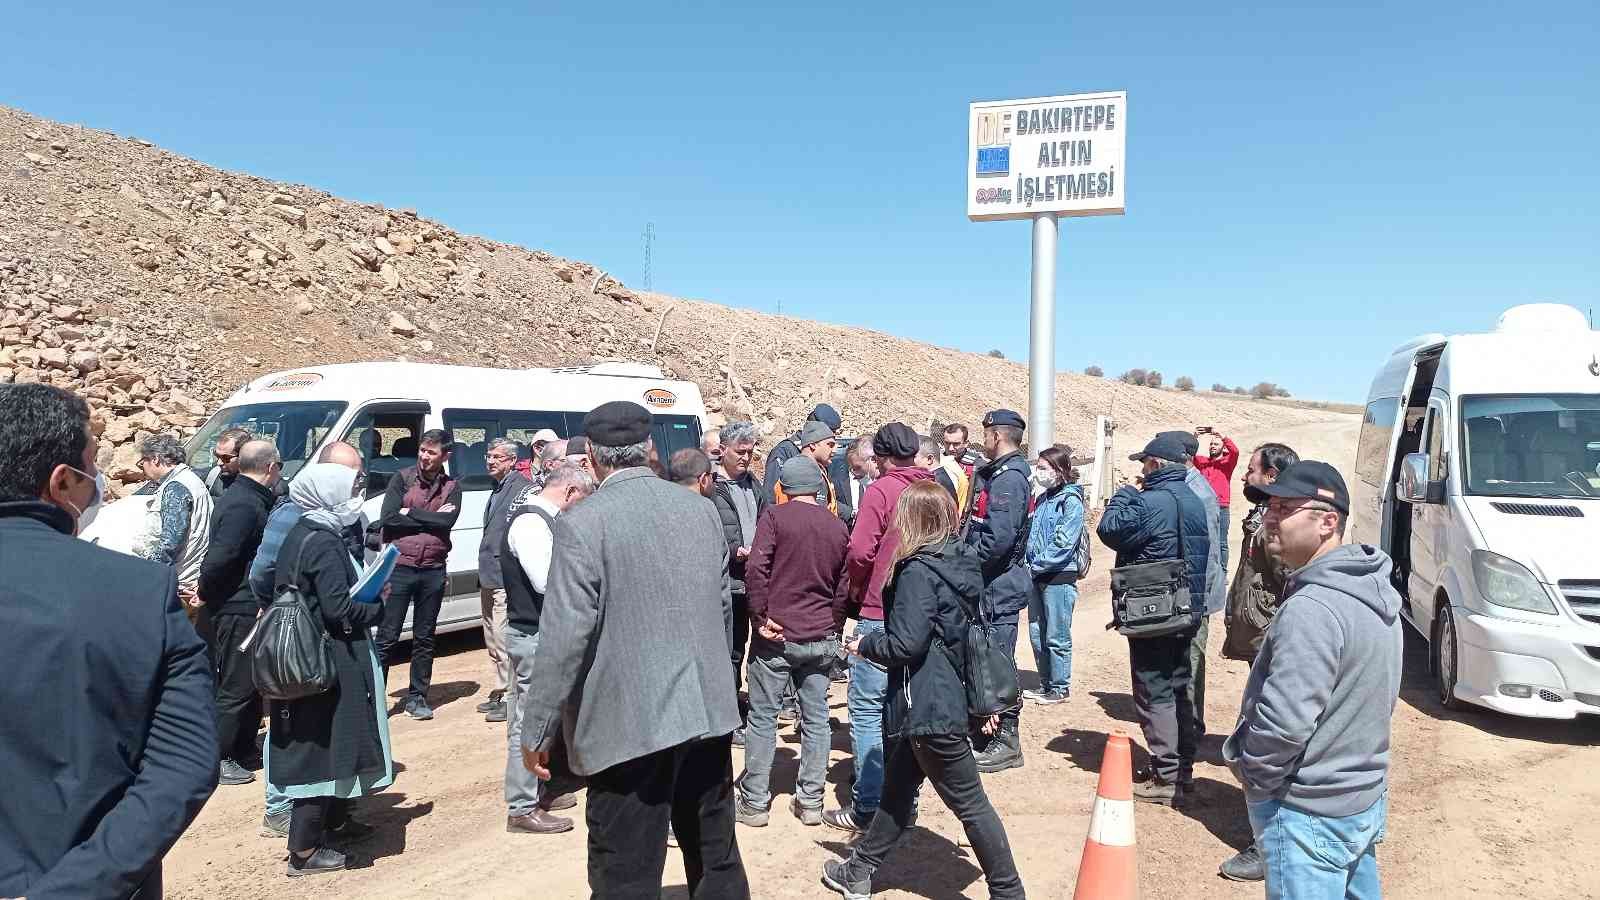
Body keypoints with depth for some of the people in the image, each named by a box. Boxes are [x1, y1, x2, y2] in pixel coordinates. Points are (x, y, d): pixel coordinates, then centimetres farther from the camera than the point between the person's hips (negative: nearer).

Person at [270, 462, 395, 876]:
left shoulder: (300, 535, 9)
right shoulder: (324, 544, -20)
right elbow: (339, 609, -25)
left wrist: (367, 596, 11)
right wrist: (378, 606, -7)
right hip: (331, 660, -10)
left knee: (317, 742, 20)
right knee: (324, 743, -2)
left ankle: (335, 822, 35)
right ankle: (304, 850, 6)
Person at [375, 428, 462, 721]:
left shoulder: (452, 487, 7)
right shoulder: (402, 479, 1)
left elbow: (448, 521, -10)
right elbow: (388, 518, -12)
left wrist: (411, 512, -10)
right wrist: (430, 518, -11)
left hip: (433, 571, 2)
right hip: (400, 567, -2)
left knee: (424, 638, 11)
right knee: (387, 637, 1)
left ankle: (417, 696, 21)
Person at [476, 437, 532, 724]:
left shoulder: (522, 488, -14)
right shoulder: (497, 490, 17)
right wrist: (483, 573, 21)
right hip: (489, 579, 10)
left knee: (504, 641, -7)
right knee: (493, 642, 17)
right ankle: (500, 693, 27)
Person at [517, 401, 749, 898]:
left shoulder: (583, 522, -14)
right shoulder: (701, 509, 5)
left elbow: (564, 636, -16)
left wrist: (537, 728, -7)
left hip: (631, 722, -6)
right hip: (708, 710, 6)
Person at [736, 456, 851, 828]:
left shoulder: (776, 515, -7)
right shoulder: (838, 526, 7)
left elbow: (756, 568, -17)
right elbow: (845, 585, 9)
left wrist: (760, 616, -10)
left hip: (777, 634, -4)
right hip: (822, 639, 4)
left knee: (763, 718, 5)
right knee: (816, 718, 11)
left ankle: (754, 801, 11)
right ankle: (810, 801, 17)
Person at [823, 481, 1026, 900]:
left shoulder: (918, 572, -20)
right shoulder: (960, 561, 6)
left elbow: (905, 644, -24)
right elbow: (969, 627, 13)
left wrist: (863, 645, -4)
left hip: (929, 705, -9)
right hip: (946, 696, 9)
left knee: (969, 802, 3)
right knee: (898, 788, 19)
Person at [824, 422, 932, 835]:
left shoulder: (881, 490, -12)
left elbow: (859, 551, -18)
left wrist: (856, 586, 1)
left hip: (881, 614, -6)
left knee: (868, 708, 1)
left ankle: (867, 807, 3)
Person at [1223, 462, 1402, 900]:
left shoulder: (1312, 608, -26)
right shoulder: (1375, 589, 5)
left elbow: (1284, 720, -28)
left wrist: (1245, 766, -10)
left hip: (1309, 814, -9)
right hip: (1367, 798, 10)